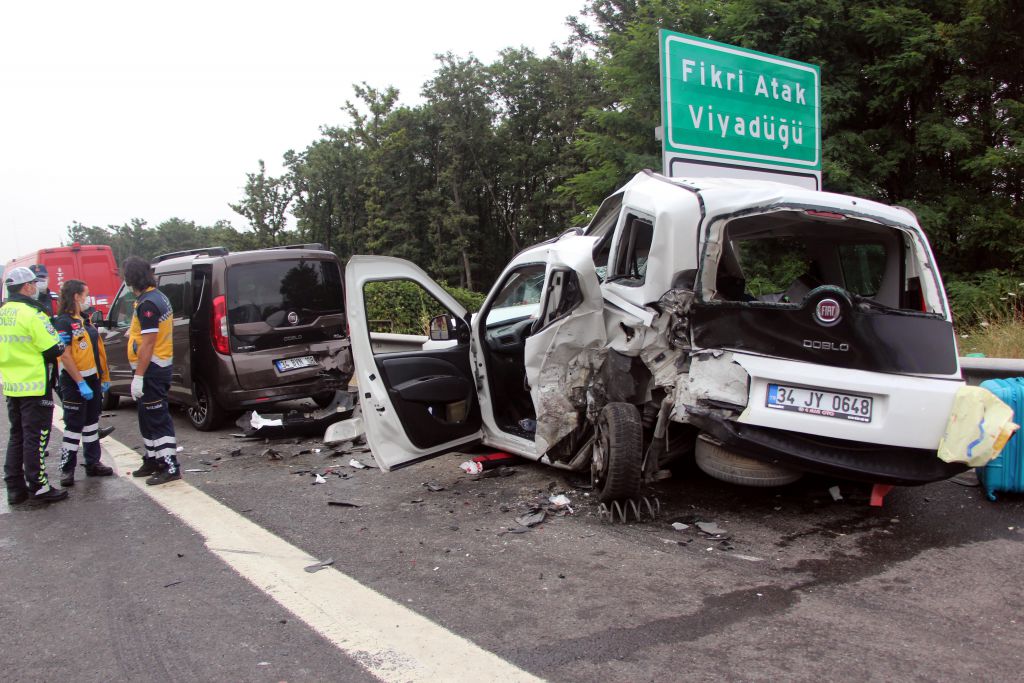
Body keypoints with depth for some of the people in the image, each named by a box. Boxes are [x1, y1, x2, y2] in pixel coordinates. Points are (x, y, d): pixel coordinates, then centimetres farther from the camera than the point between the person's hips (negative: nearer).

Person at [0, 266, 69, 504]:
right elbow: (54, 350, -17)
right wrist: (61, 344, 2)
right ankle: (38, 488, 4)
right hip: (35, 387, -8)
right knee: (35, 438, -1)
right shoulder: (32, 314, -18)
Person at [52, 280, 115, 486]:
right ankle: (67, 469, 6)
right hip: (75, 382, -9)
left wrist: (104, 377, 16)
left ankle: (93, 463, 25)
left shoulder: (85, 321, 14)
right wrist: (81, 383, -22)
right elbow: (65, 356, -20)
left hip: (93, 380, 9)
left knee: (91, 423, 15)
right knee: (74, 426, -3)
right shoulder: (63, 322, -14)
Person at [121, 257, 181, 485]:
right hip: (158, 366, 10)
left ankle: (170, 467, -2)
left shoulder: (147, 303, -20)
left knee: (157, 419, -6)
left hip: (151, 369, -10)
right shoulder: (157, 296, 11)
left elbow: (148, 343, -23)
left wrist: (138, 377, -22)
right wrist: (136, 332, 38)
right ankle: (153, 460, 31)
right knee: (148, 417, 19)